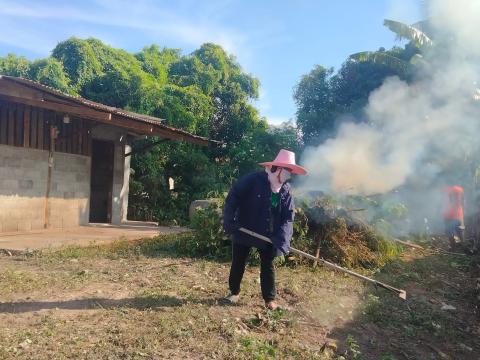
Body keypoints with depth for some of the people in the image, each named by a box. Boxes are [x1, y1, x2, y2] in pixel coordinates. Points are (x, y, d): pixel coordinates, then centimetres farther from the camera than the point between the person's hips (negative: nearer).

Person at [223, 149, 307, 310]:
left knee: (268, 266, 12)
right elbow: (233, 198, -16)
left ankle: (270, 298, 27)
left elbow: (288, 217, -8)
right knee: (238, 263, 12)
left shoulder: (286, 190, -5)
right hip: (244, 231, -3)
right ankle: (234, 292, 33)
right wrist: (229, 221, -23)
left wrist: (283, 240, -22)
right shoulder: (252, 180, -19)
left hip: (268, 235, 3)